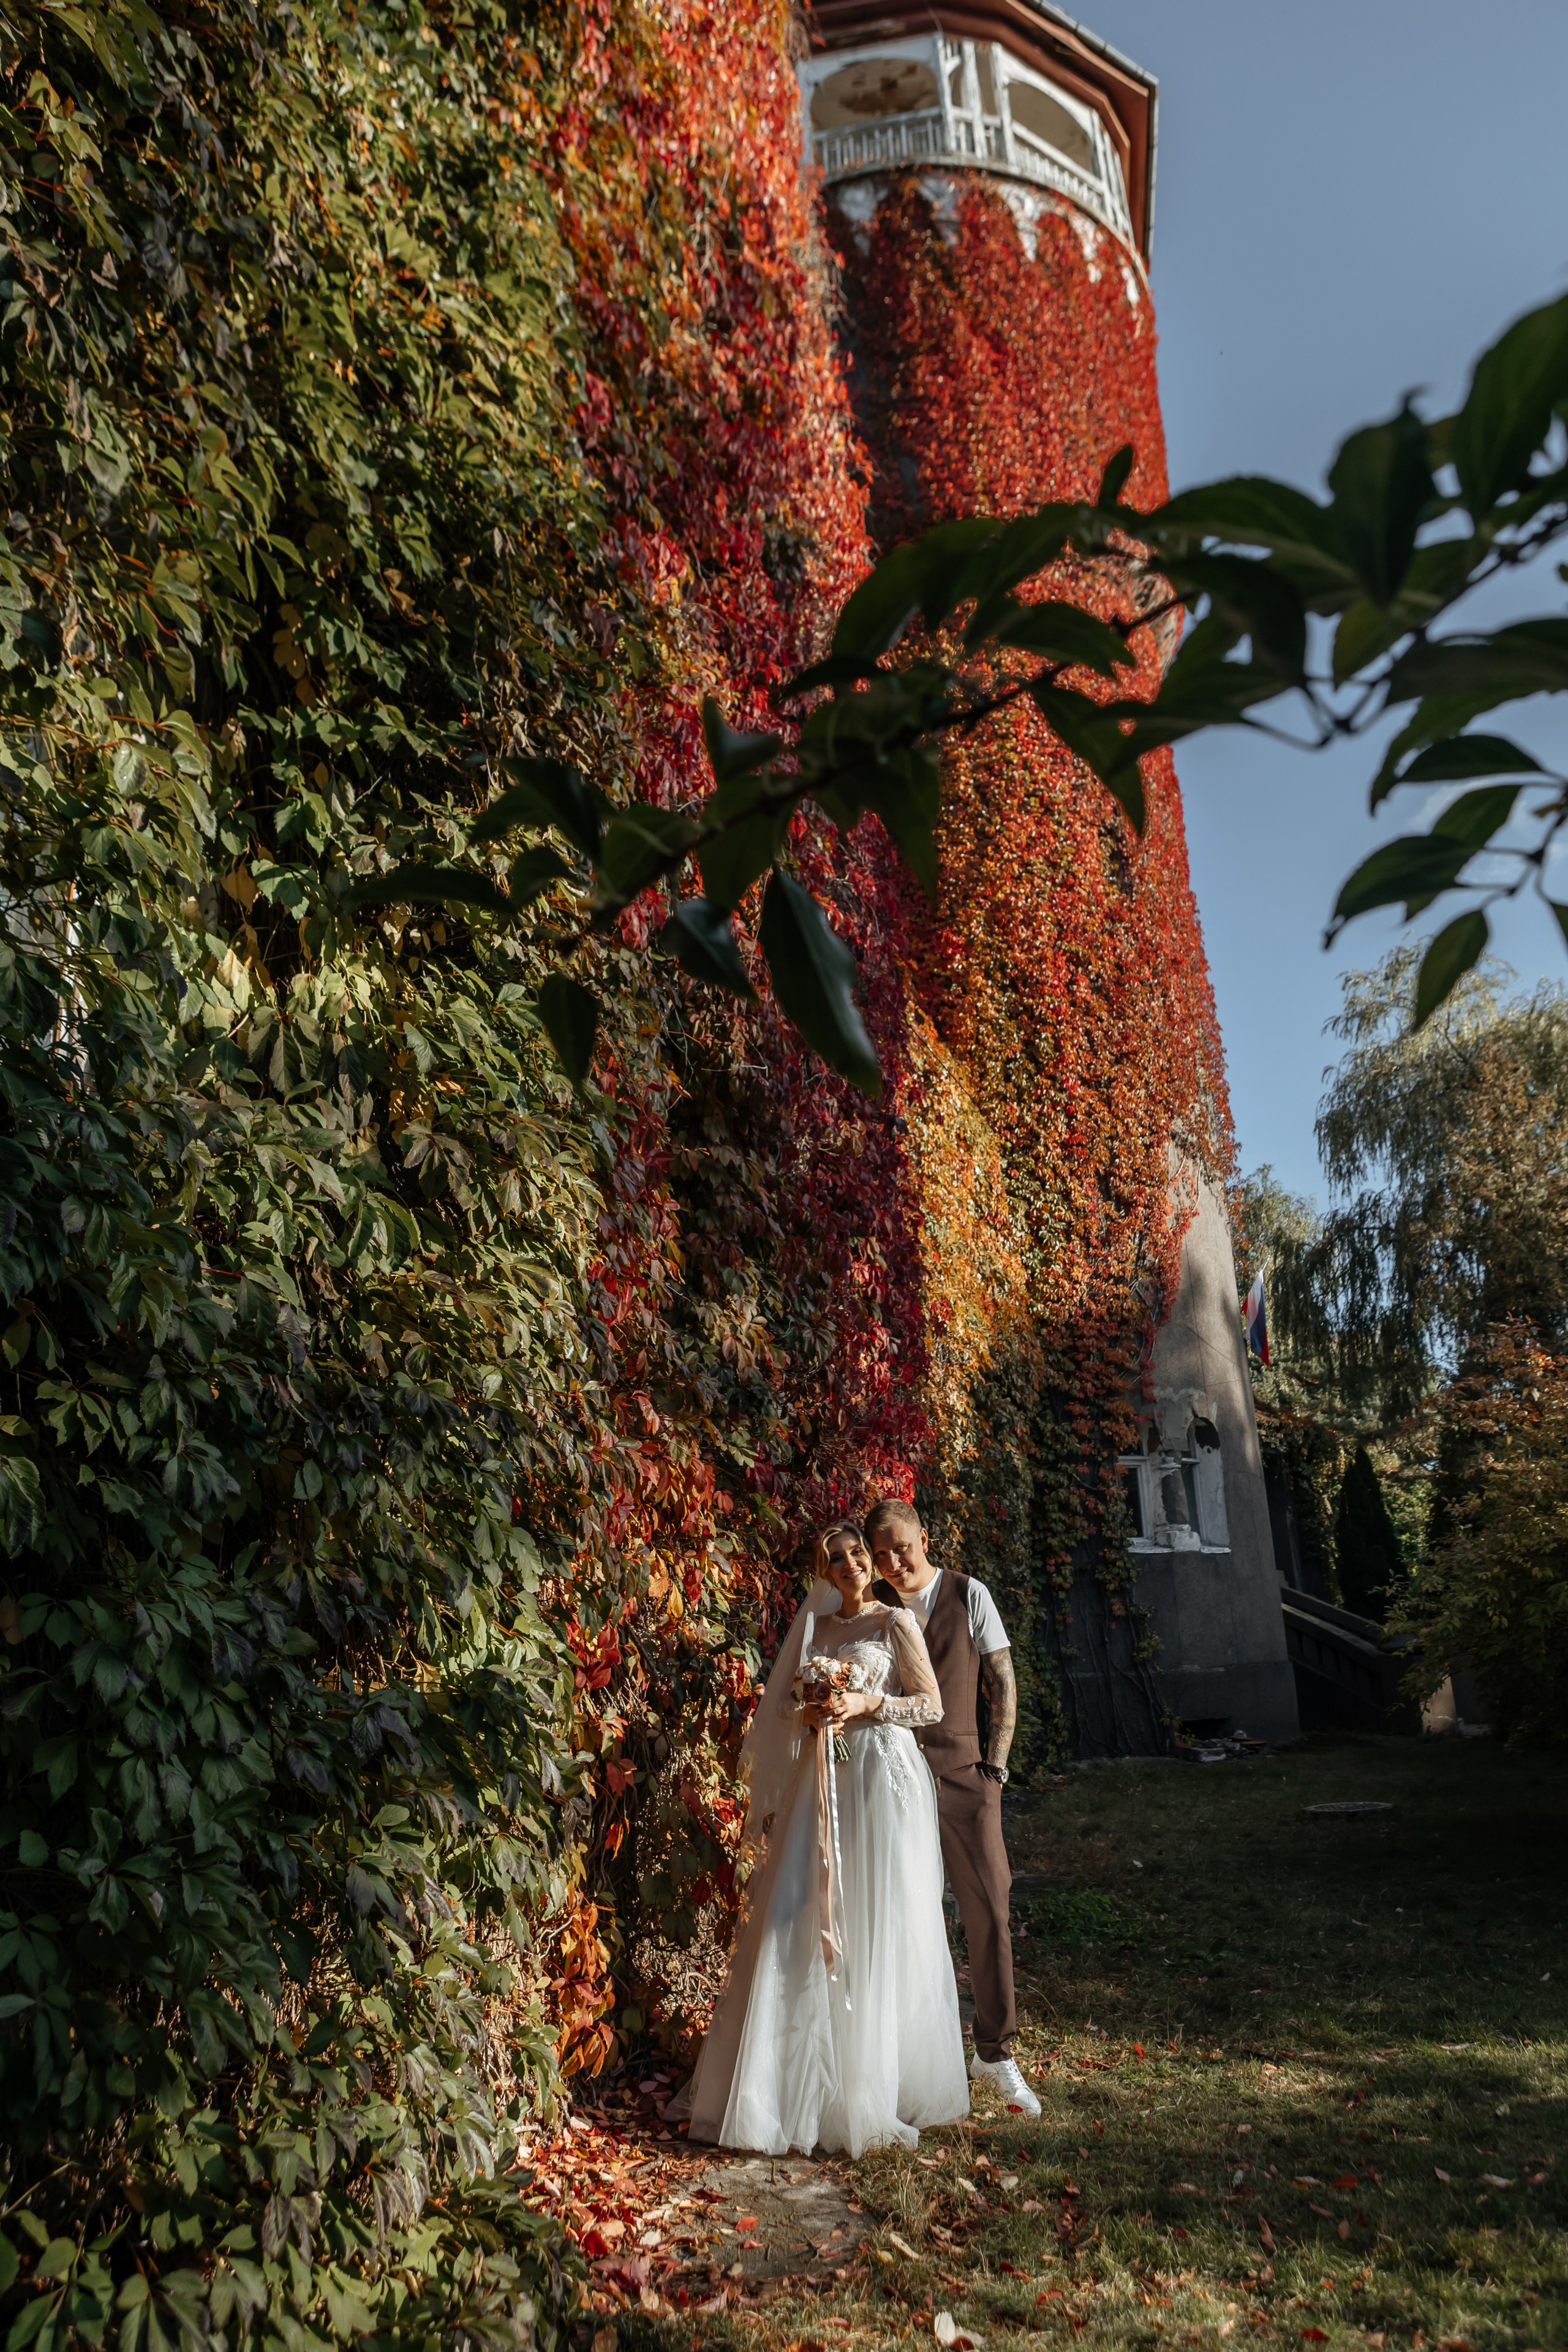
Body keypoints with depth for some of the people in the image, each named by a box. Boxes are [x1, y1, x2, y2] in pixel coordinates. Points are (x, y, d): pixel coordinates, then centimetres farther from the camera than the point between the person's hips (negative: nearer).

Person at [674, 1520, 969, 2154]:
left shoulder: (896, 1622, 0)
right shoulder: (814, 1625, 13)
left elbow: (931, 1705, -2)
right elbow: (783, 1708, 17)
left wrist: (865, 1705, -12)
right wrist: (812, 1712, -4)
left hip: (882, 1775, -4)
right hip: (821, 1780, 4)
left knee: (877, 1927, -1)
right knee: (804, 1922, 2)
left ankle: (878, 2085, 11)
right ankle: (800, 2083, 13)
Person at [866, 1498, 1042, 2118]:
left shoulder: (967, 1595, 1)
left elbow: (1002, 1683, 3)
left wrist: (995, 1765, -1)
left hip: (962, 1771, 0)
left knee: (989, 1910, 1)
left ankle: (996, 2053, 14)